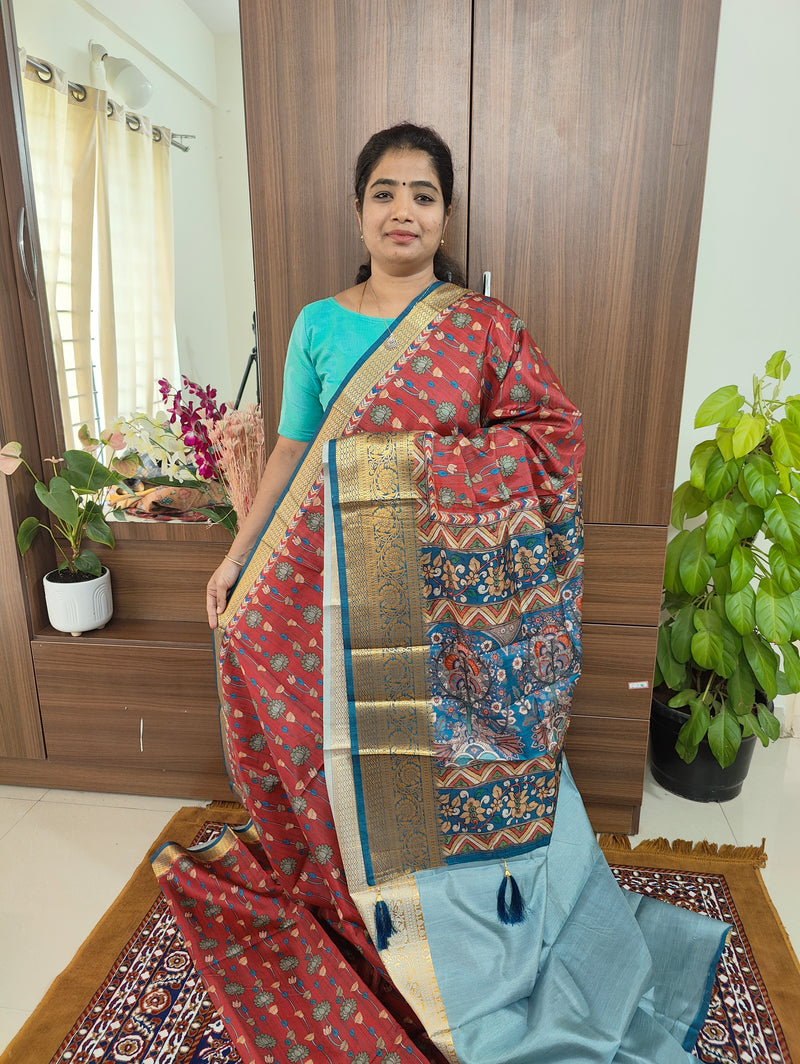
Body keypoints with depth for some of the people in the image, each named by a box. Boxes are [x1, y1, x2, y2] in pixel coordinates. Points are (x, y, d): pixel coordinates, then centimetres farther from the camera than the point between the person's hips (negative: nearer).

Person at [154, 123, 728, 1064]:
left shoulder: (483, 326, 1)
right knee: (362, 754, 14)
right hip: (346, 593, 2)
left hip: (460, 596, -1)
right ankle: (382, 920, 40)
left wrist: (448, 455, -12)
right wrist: (237, 555, 4)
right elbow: (292, 452, 8)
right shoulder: (317, 326, 6)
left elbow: (556, 434, 1)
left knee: (465, 759, 11)